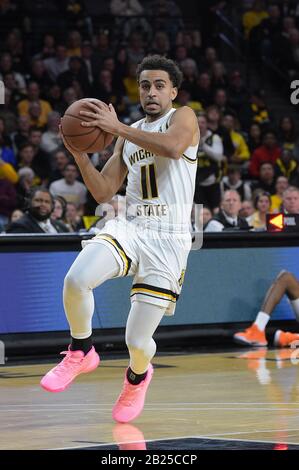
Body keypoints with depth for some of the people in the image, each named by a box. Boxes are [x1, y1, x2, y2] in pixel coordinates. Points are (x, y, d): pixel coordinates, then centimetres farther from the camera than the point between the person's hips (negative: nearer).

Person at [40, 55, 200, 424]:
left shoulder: (183, 118, 1)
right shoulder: (129, 135, 18)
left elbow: (173, 147, -24)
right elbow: (103, 192, 15)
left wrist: (116, 126, -20)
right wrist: (79, 152, 0)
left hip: (169, 240, -4)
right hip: (130, 228, 4)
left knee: (137, 342, -5)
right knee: (76, 279, -29)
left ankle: (137, 377, 33)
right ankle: (80, 352, -2)